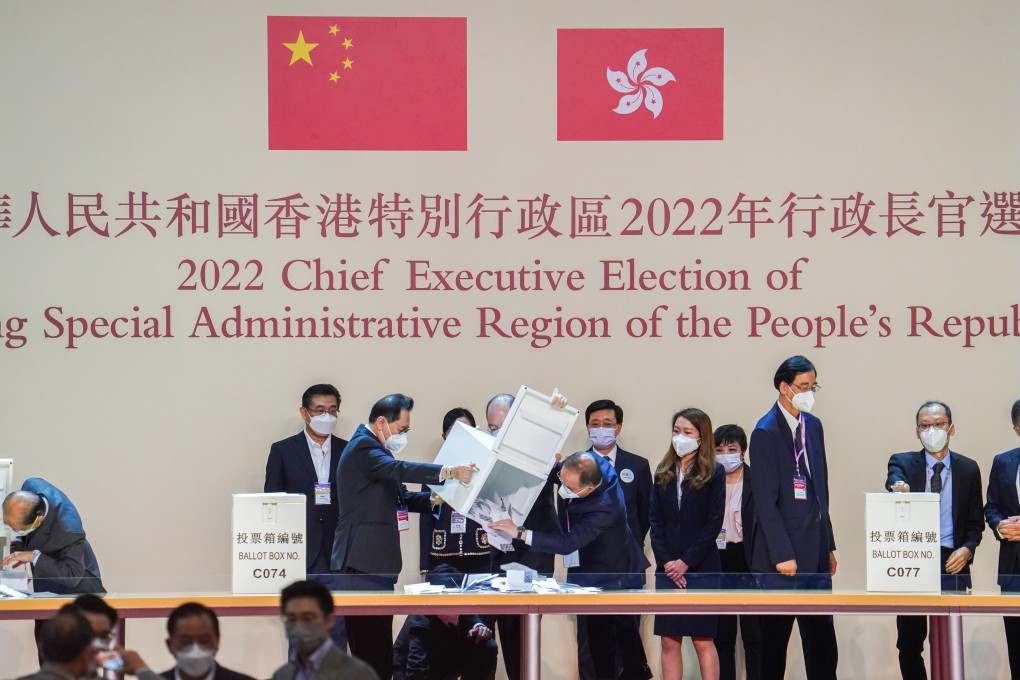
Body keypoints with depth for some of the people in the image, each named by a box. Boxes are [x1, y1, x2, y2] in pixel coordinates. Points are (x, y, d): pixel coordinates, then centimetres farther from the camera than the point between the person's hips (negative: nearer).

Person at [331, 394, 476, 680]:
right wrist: (448, 472, -39)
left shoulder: (370, 448, 22)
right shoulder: (363, 447, -11)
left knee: (380, 656, 9)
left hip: (375, 567, 11)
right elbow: (399, 469, -30)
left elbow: (400, 497, 25)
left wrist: (432, 499, 7)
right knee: (372, 657, -13)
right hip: (363, 568, -11)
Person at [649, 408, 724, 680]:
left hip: (701, 568, -4)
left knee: (703, 640, -2)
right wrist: (665, 561, -6)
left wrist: (686, 562, -11)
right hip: (668, 570, 4)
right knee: (669, 641, 2)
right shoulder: (663, 473, 11)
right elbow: (655, 520, 6)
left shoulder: (714, 473, -1)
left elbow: (714, 523, -6)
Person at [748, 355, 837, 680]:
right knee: (776, 635, 1)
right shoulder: (766, 432, -10)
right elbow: (766, 500, -14)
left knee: (821, 639, 6)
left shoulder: (813, 425, 12)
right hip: (784, 553, -7)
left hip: (815, 551, 7)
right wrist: (782, 555, -17)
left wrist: (828, 544, 15)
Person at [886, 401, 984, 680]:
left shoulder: (968, 469, 10)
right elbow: (895, 483, -19)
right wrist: (898, 489, -43)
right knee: (909, 643, 0)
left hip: (951, 563, 0)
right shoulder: (902, 463, 5)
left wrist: (967, 549, -6)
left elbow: (975, 522, 13)